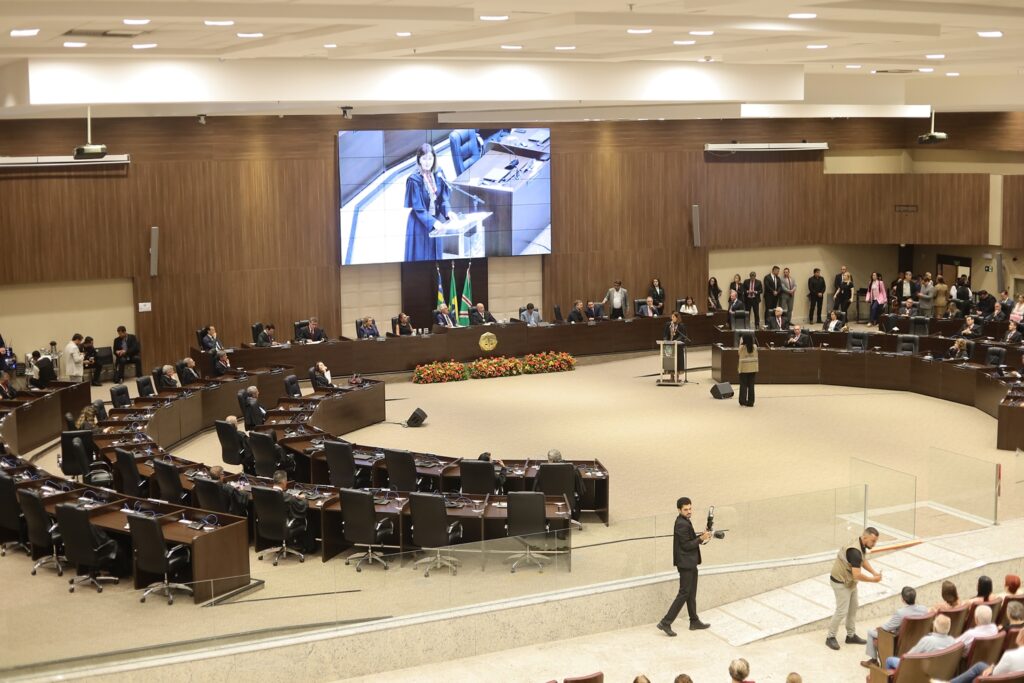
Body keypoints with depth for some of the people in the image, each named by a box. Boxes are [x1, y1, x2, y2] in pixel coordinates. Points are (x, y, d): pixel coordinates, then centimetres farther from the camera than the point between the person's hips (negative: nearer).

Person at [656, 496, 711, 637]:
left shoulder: (684, 522, 12)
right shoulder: (682, 524, -20)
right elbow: (686, 545, -21)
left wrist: (701, 536, 3)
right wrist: (701, 539, -18)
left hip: (690, 563, 10)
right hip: (686, 563, -10)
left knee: (691, 593, 17)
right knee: (684, 593, -8)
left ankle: (694, 622, 26)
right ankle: (666, 622, -9)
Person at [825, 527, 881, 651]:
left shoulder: (861, 544, -3)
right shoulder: (854, 551, -33)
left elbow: (863, 560, 14)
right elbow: (857, 575, -34)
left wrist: (874, 573, 0)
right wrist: (873, 580, -22)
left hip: (850, 581, 10)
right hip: (841, 582, -10)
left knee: (853, 608, 16)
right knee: (842, 611, -4)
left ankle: (851, 636, 27)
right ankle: (830, 637, 9)